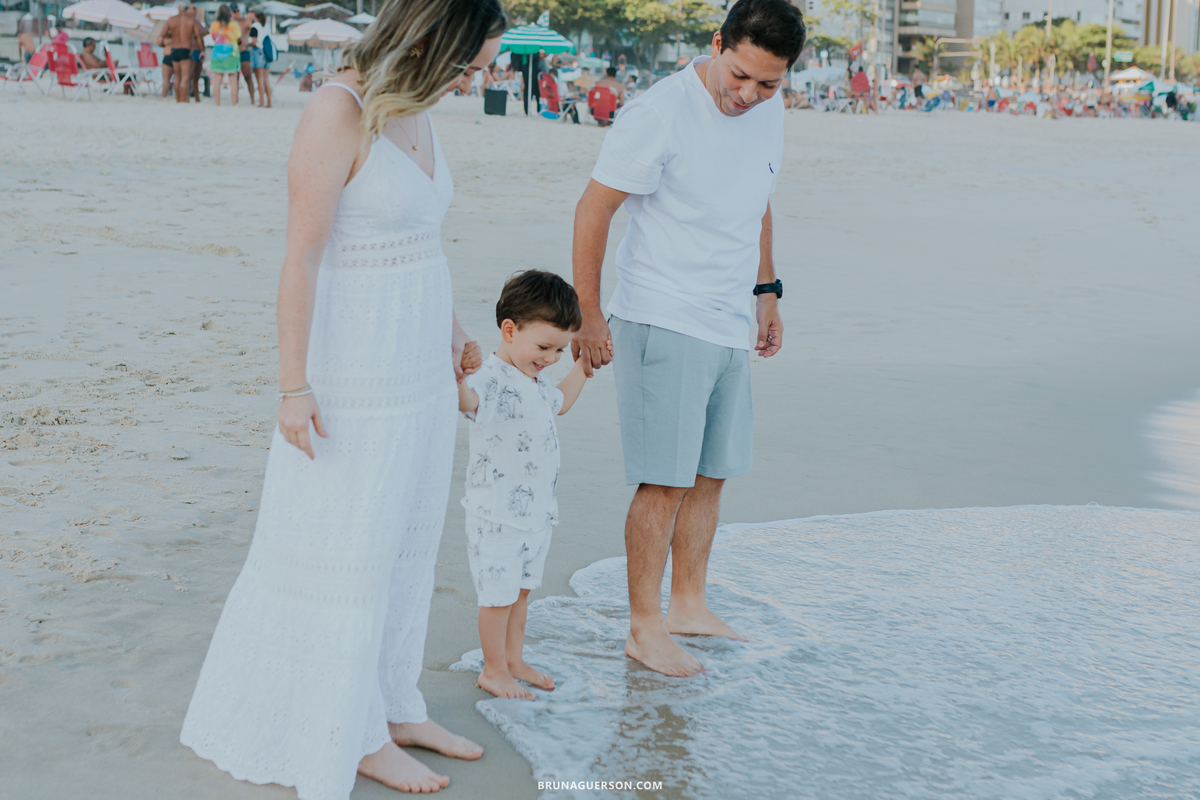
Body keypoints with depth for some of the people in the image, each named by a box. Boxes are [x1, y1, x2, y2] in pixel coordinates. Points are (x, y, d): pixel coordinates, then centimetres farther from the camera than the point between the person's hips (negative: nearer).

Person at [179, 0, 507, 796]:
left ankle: (393, 705, 30)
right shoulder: (336, 110, -20)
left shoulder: (411, 108, 6)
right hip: (354, 364, -9)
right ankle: (354, 734, 18)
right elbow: (301, 257, -19)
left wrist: (451, 328, 25)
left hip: (416, 361, 9)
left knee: (404, 540, 16)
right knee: (347, 553, 4)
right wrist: (293, 388, -18)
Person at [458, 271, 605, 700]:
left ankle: (513, 660, 33)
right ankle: (493, 669, 18)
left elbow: (558, 402, 32)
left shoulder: (535, 383, 9)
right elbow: (465, 399, -45)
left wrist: (584, 365, 32)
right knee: (498, 594, 3)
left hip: (537, 511, 9)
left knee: (521, 589, 19)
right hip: (497, 514, -9)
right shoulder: (492, 380, -21)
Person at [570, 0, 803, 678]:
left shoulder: (771, 111, 7)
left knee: (712, 473, 13)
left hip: (731, 326, 7)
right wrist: (588, 317, -11)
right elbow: (593, 211, -12)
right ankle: (644, 629, 6)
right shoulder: (661, 113, -16)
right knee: (666, 480, -6)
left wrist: (766, 291, 22)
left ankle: (688, 605, 27)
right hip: (663, 322, -7)